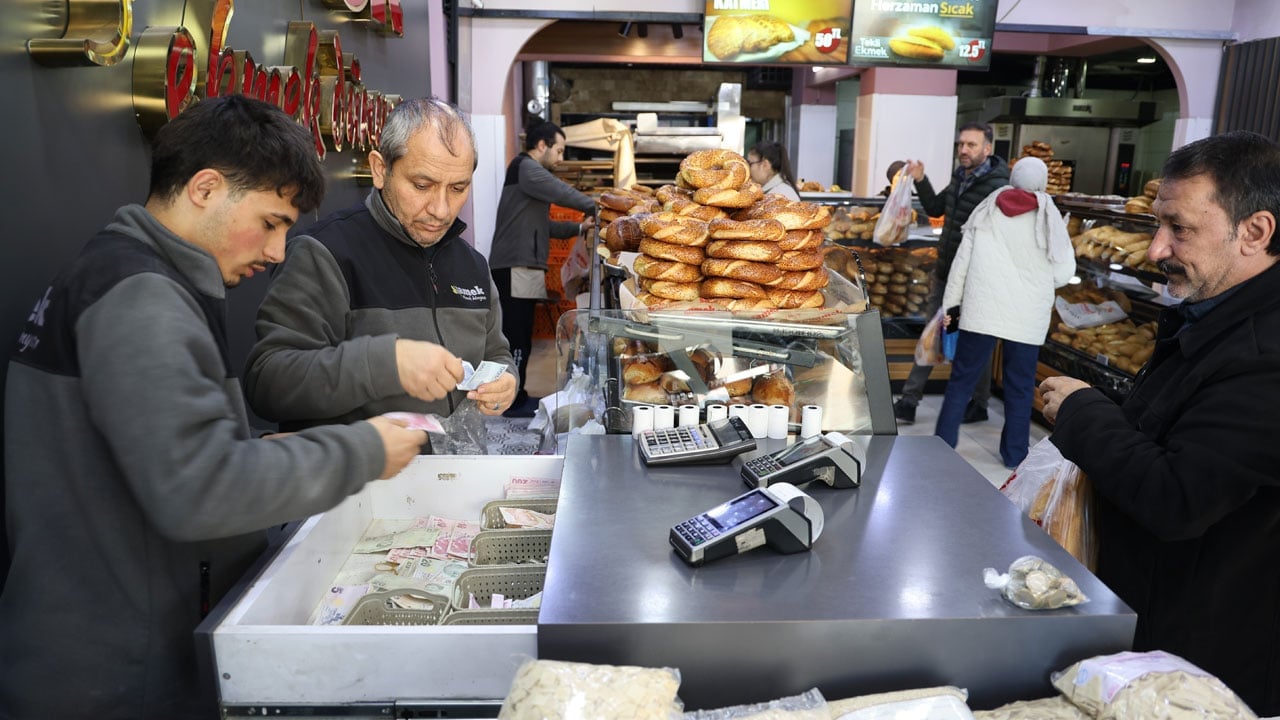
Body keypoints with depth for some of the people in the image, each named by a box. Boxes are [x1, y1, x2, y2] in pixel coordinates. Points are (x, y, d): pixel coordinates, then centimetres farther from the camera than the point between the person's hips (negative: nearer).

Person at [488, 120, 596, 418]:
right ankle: (513, 402, -4)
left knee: (518, 336, 12)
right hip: (515, 267, -10)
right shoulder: (525, 167, -6)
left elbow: (540, 225, 25)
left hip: (521, 266, 10)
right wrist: (597, 208, -5)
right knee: (517, 337, -8)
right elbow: (562, 193, -17)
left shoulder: (530, 172, 26)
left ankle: (516, 396, 18)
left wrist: (579, 227, 16)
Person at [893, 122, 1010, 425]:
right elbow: (935, 209, 21)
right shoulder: (960, 177, 7)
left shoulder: (996, 187, -19)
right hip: (944, 274, 8)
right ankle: (908, 403, 17)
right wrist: (920, 180, 8)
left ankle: (979, 405, 26)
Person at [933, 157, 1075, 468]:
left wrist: (950, 305, 9)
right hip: (1027, 316, 0)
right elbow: (1064, 272, -2)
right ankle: (1014, 454, 19)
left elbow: (962, 260, 3)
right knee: (1020, 387, 11)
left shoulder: (986, 210, 5)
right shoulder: (1049, 216, 0)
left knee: (962, 380, 8)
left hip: (981, 309, 1)